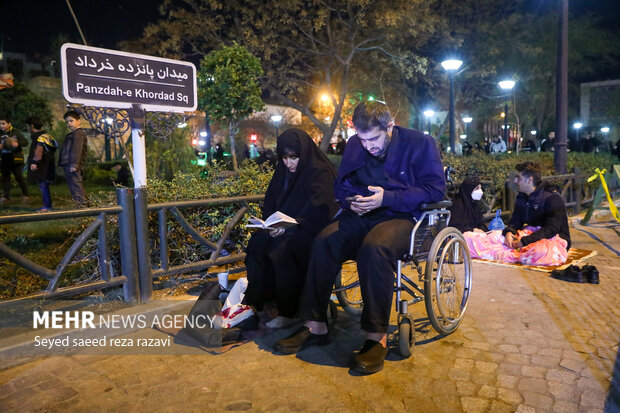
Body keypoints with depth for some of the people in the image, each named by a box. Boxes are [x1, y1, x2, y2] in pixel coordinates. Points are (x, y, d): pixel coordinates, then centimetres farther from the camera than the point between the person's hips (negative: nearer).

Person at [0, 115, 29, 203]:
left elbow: (25, 142, -8)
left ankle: (25, 194, 15)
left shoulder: (15, 132, -5)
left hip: (16, 159, -4)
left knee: (19, 177, 2)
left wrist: (17, 143, -26)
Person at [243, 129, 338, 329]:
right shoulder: (283, 170, 10)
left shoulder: (321, 173, -10)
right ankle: (254, 304, -13)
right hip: (283, 228, 7)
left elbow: (317, 214, -19)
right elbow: (270, 202, 11)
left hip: (310, 230, -6)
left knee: (282, 249, -31)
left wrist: (289, 226, -27)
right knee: (257, 243, -19)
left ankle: (288, 312, -20)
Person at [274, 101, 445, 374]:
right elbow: (340, 185, 20)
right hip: (363, 216, 5)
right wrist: (351, 200, -5)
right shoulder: (354, 145, 12)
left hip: (403, 217, -4)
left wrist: (387, 198, -19)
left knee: (374, 247, -37)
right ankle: (315, 326, -14)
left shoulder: (420, 144, -3)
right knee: (324, 241, -24)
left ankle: (377, 336, -26)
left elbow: (435, 190, -9)